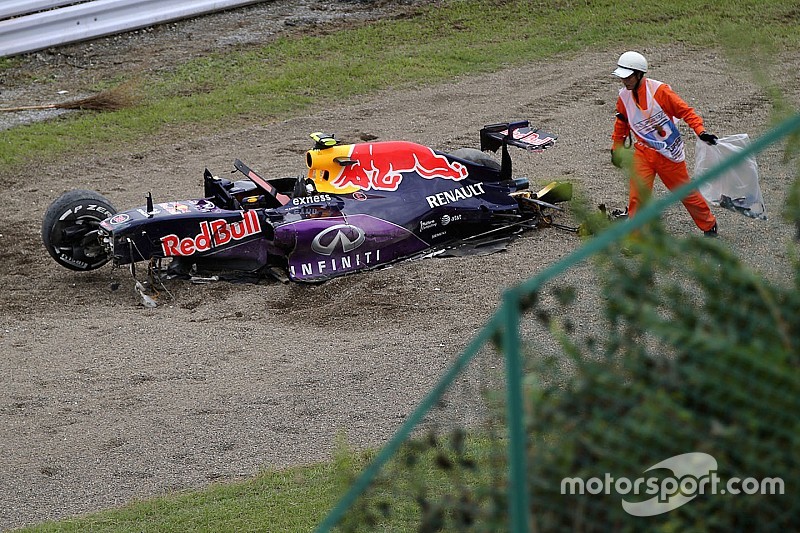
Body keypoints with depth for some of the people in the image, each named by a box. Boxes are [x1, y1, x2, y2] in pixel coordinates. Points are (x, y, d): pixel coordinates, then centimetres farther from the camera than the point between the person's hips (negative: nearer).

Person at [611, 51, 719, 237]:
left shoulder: (659, 90, -17)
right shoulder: (624, 96, 0)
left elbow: (685, 111, -13)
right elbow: (621, 124, 17)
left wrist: (701, 131, -25)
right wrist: (616, 149, 22)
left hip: (669, 153, -3)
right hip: (643, 153, 3)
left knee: (685, 192, 8)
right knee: (637, 195, -10)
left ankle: (709, 225, 29)